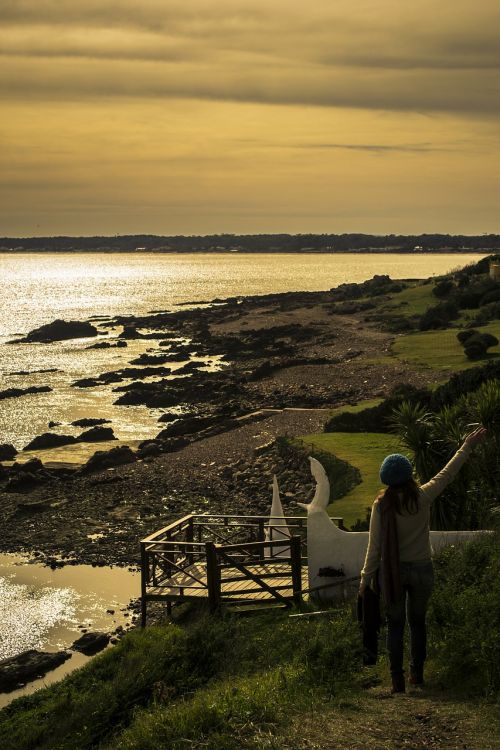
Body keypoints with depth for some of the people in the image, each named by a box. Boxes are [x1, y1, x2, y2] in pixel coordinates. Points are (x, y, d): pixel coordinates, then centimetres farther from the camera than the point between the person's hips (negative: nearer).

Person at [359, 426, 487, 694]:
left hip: (392, 571, -1)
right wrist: (467, 446, 11)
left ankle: (398, 681, 7)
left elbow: (375, 545, -9)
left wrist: (366, 577, 1)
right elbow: (448, 473, 0)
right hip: (421, 570, 1)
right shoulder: (422, 498, -12)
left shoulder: (381, 505, -13)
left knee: (395, 625, 8)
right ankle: (417, 674, 26)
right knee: (417, 622, 17)